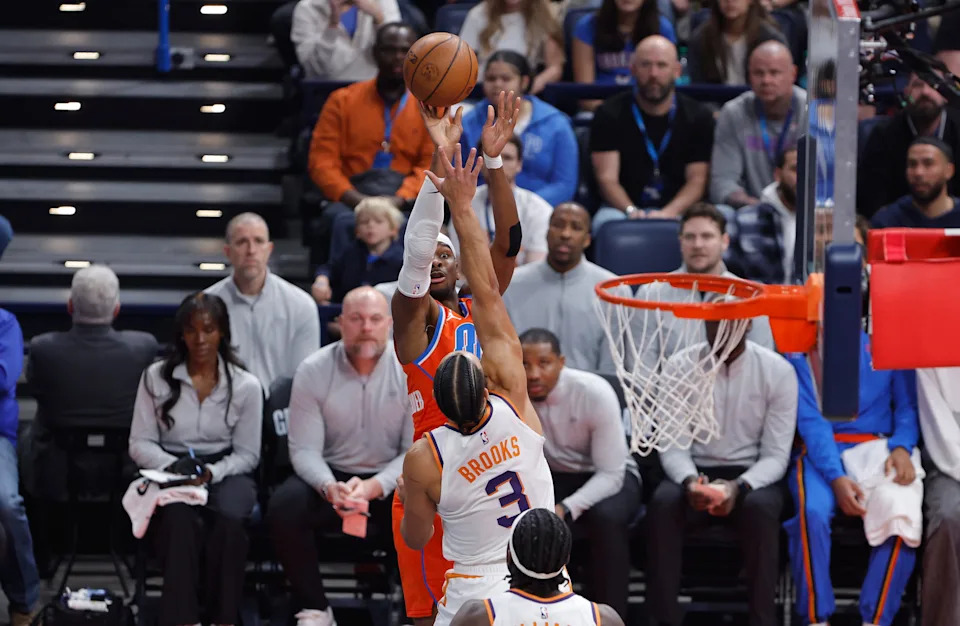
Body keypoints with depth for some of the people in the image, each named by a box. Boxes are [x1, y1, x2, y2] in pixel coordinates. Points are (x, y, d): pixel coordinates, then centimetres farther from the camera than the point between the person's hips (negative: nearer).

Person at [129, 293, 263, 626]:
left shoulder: (245, 386, 5)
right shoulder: (156, 377, 5)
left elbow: (247, 454, 7)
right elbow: (139, 443, 5)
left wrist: (212, 472, -14)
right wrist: (172, 464, -16)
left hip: (225, 472, 1)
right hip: (169, 472, -1)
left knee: (229, 518, -36)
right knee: (181, 518, -37)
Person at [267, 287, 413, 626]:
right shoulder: (314, 371, -6)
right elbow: (304, 449, -8)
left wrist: (376, 486, -29)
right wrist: (329, 487, -30)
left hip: (392, 480, -1)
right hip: (330, 475, 1)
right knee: (283, 507, -29)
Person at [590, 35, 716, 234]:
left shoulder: (698, 117, 8)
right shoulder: (609, 115, 5)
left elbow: (697, 180, 1)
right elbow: (607, 178, -3)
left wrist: (668, 213, -20)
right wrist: (631, 212, -24)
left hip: (676, 210, 1)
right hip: (623, 207, -1)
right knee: (607, 222, -37)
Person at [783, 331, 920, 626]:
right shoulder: (800, 346, 3)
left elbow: (907, 405, 9)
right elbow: (809, 417, -7)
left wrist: (902, 447, -14)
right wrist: (836, 477, -21)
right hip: (820, 452, -1)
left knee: (903, 513, -31)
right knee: (813, 512, -34)